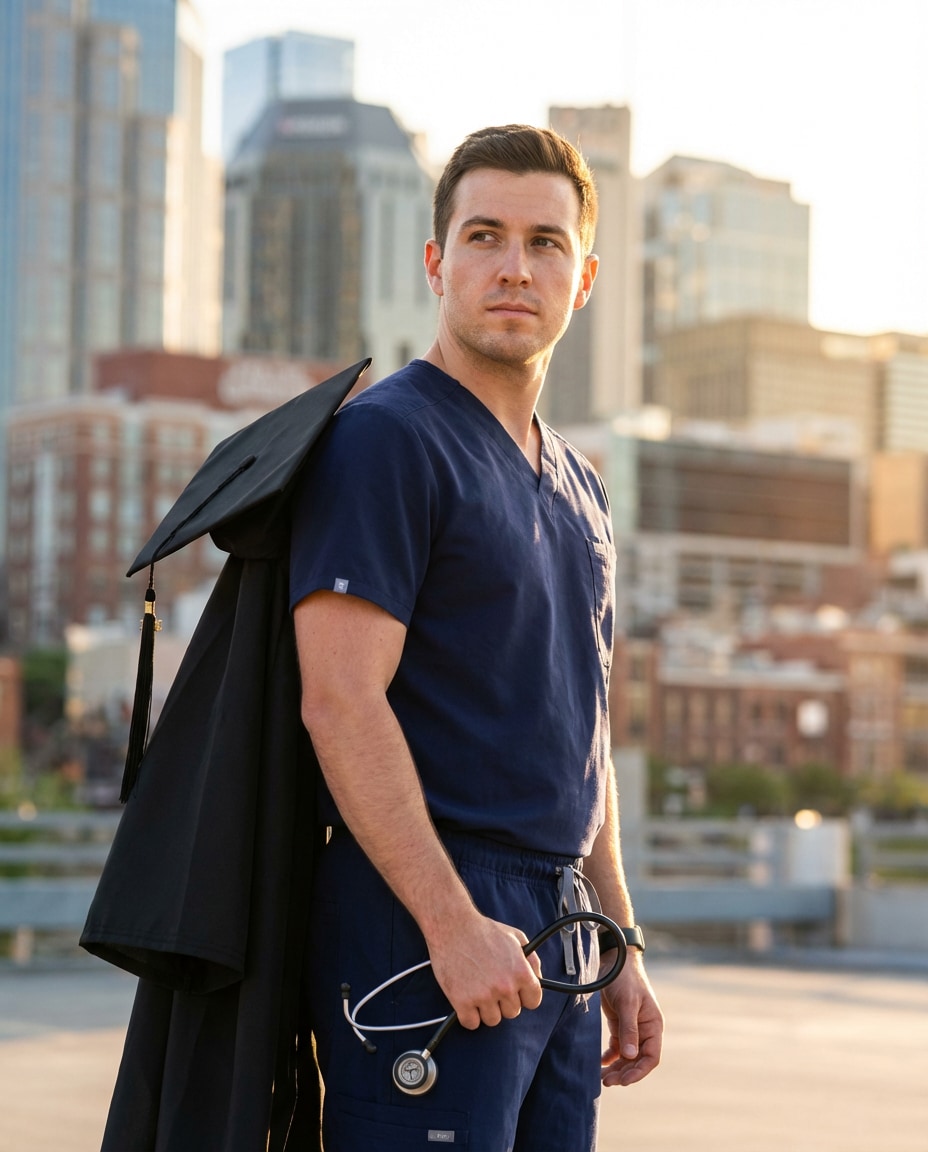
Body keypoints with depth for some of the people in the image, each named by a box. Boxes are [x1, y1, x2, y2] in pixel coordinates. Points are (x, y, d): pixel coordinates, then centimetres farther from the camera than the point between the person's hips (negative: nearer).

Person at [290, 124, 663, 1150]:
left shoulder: (577, 484, 18)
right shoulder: (384, 438, -8)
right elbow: (340, 702, -17)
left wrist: (621, 949, 18)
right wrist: (453, 923, -22)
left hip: (551, 932, 8)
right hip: (420, 927, -8)